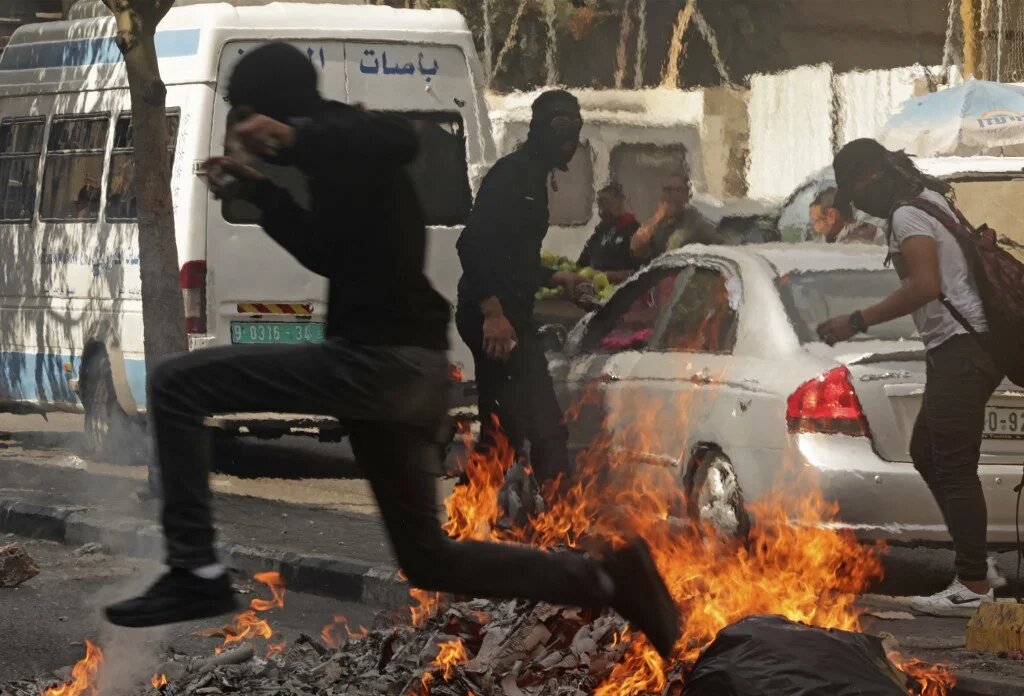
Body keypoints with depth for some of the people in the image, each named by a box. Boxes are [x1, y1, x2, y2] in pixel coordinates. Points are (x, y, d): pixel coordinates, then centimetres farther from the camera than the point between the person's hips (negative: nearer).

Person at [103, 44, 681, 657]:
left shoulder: (343, 136, -7)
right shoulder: (341, 160, 21)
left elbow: (399, 140, -31)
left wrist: (294, 139, -39)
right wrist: (259, 191, 28)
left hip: (380, 360, -10)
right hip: (407, 370, 10)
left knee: (177, 385, -10)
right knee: (427, 558, 18)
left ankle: (197, 573, -12)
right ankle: (606, 580, 11)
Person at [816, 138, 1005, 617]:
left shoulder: (908, 217, -13)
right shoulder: (931, 200, 18)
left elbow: (925, 286, -25)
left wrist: (857, 322, -21)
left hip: (961, 349, -11)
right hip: (959, 347, 11)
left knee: (953, 468, -9)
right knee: (926, 453, 16)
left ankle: (973, 585, -9)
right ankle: (978, 565, 16)